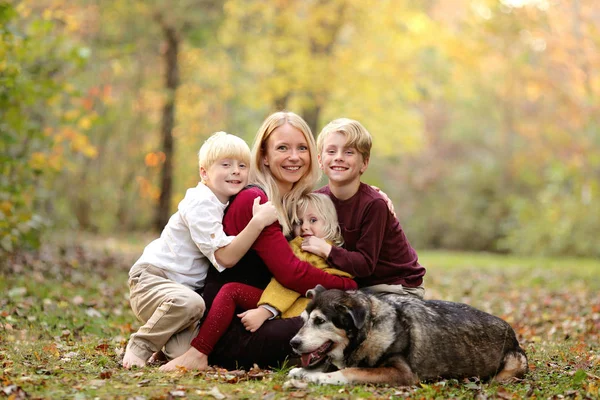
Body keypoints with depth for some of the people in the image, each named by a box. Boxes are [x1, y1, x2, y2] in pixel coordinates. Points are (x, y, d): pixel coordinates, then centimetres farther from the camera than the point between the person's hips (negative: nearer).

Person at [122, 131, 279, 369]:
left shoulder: (229, 203, 9)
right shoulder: (200, 203, -19)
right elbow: (225, 258, -25)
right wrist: (258, 222, -32)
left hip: (186, 285, 8)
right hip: (152, 278, -8)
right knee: (189, 303, -39)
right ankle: (140, 346, -16)